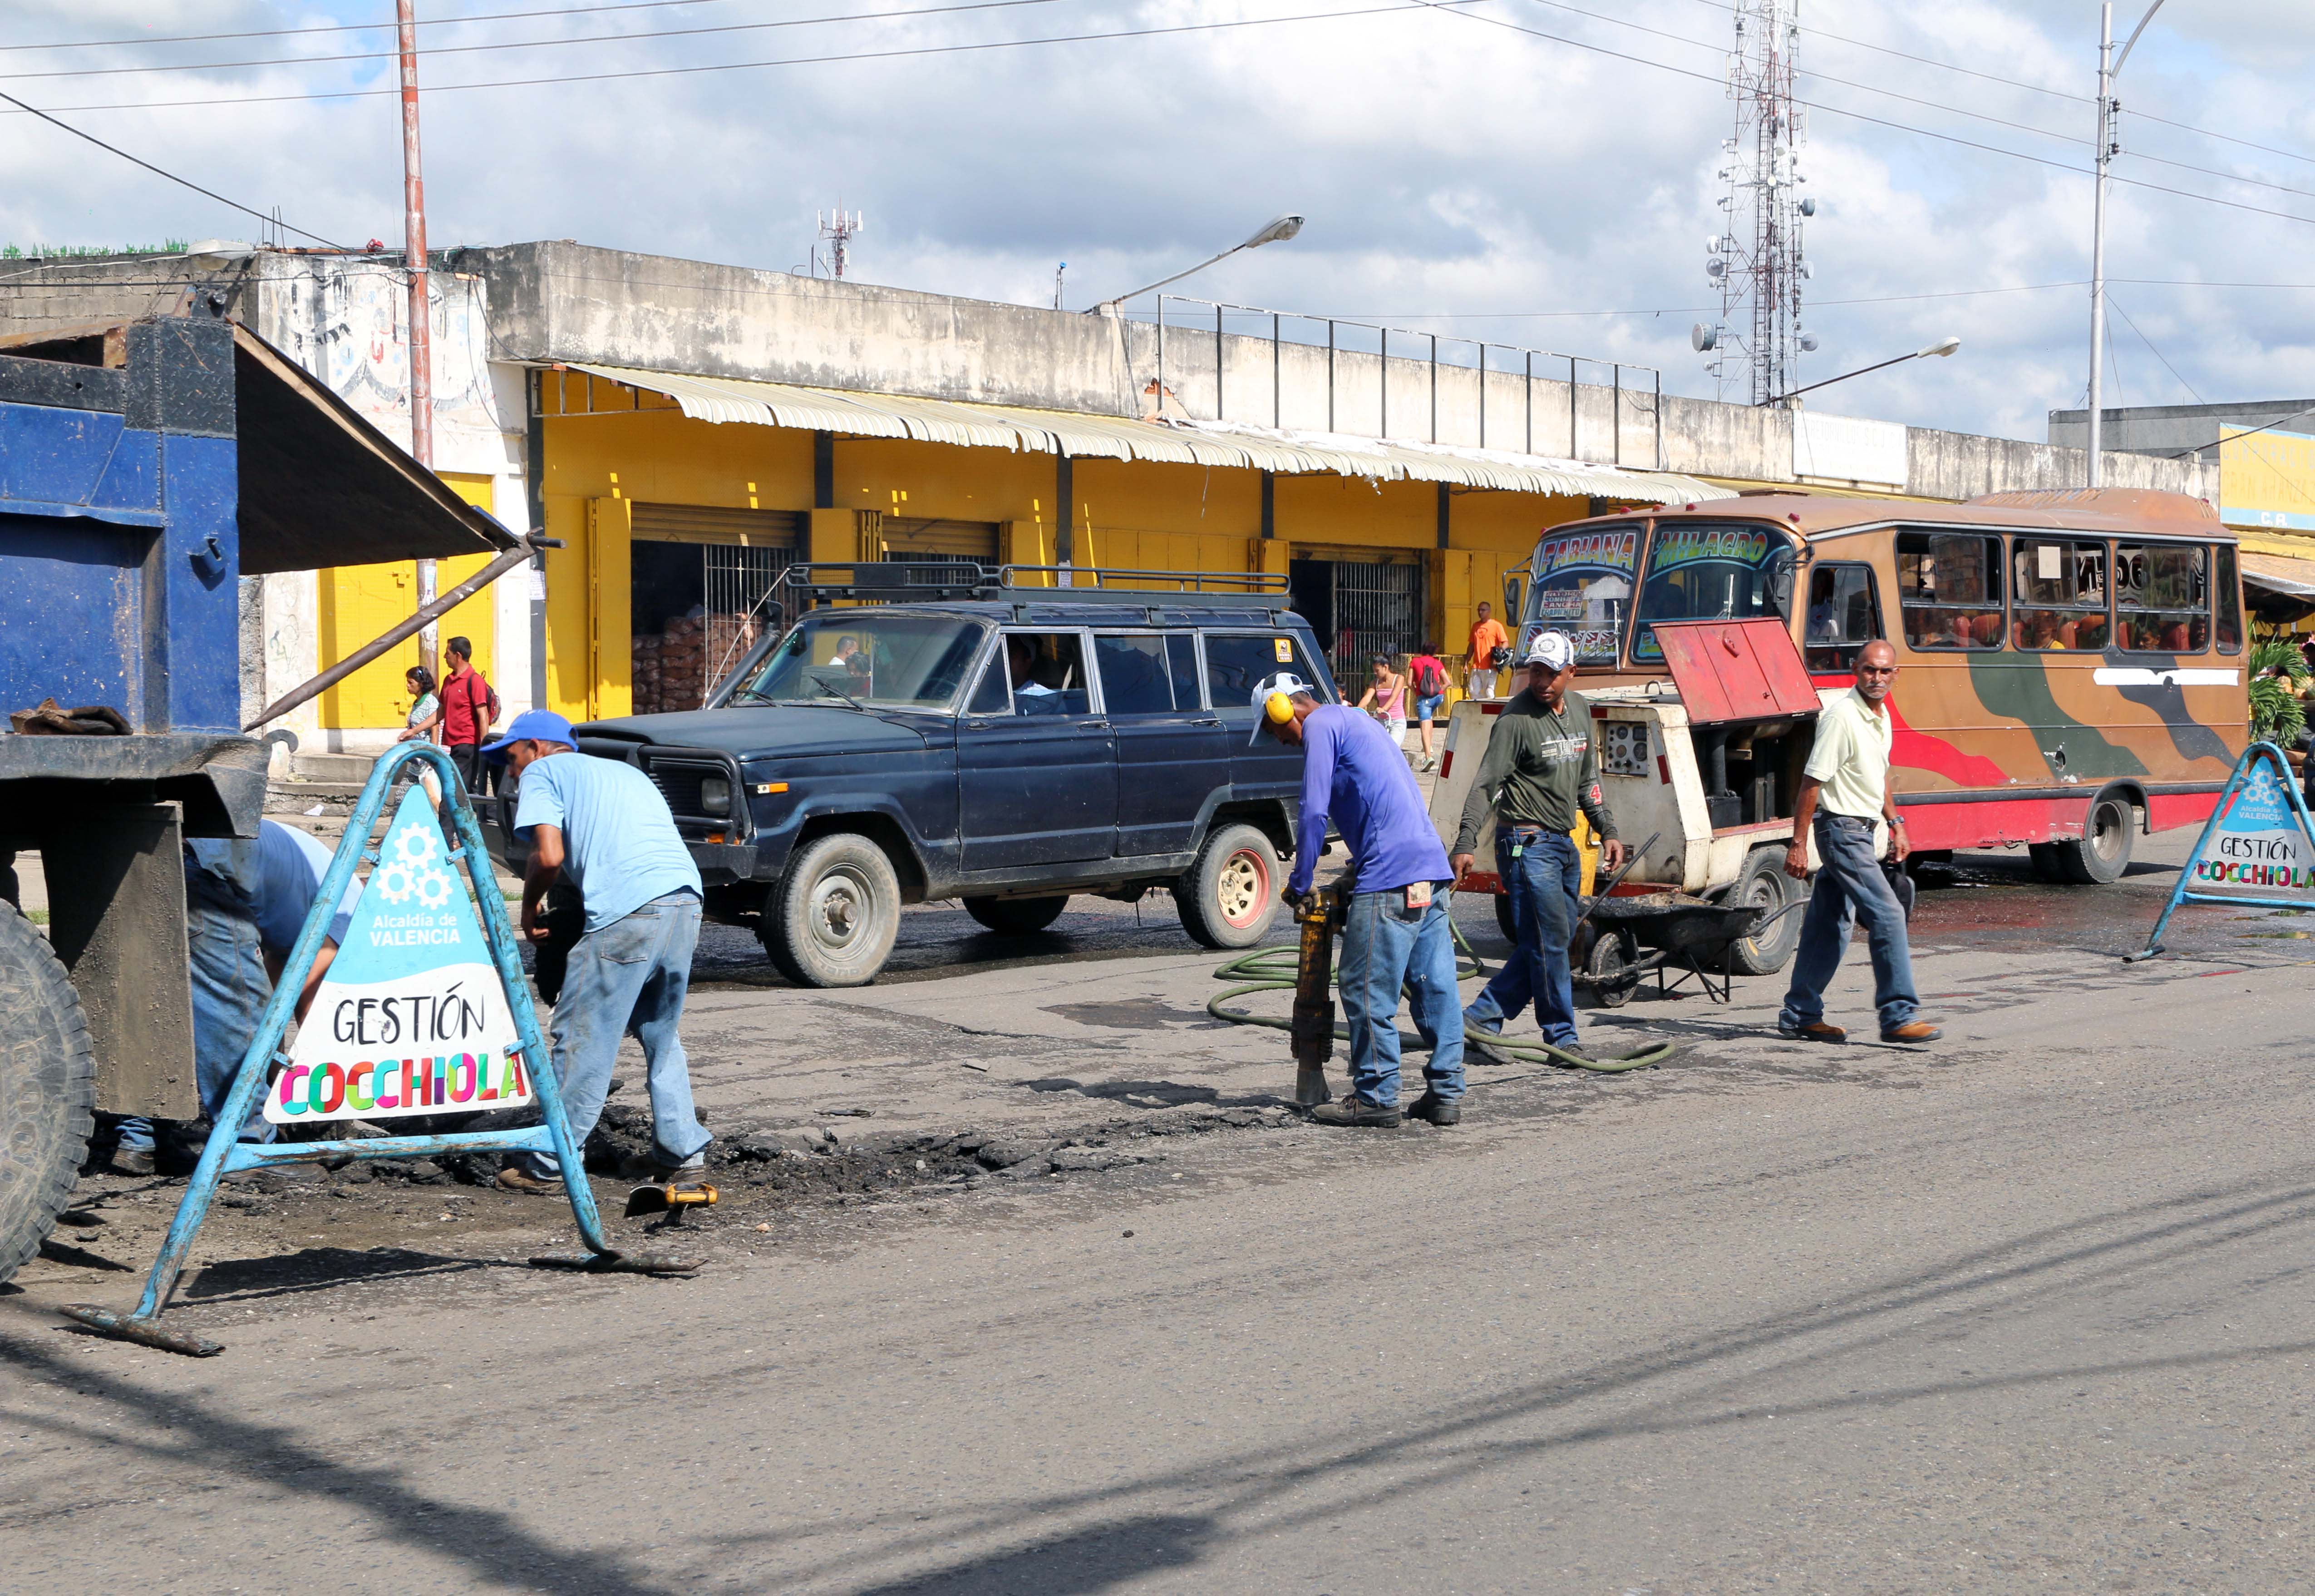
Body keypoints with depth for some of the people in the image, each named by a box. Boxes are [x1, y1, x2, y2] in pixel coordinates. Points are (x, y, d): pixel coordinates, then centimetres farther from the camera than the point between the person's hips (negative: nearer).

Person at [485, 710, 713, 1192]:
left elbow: (550, 855, -5)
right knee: (660, 1033, 22)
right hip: (686, 902, 8)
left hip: (629, 912, -7)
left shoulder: (542, 773, 11)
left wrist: (530, 907, 12)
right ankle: (682, 1149, 23)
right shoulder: (623, 770, 33)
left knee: (582, 1038, 1)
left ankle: (549, 1165, 6)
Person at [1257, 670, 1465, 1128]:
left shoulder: (1321, 725, -1)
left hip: (1390, 878, -10)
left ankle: (1376, 1097, 1)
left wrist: (1299, 887, -1)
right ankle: (1446, 1094, 10)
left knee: (1369, 994, -3)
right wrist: (1354, 876, 24)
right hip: (1431, 868, 10)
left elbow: (1314, 814, -9)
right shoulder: (1354, 722, 27)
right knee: (1436, 989, 8)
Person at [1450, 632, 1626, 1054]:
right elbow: (1486, 783, -18)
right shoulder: (1517, 718, -13)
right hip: (1527, 844, -8)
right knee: (1551, 940, -7)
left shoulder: (1579, 709, 10)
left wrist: (1608, 830, 16)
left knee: (1557, 941, 9)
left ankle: (1481, 1018, 13)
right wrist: (1465, 845, -26)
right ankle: (1563, 1039, 3)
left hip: (1564, 844, 8)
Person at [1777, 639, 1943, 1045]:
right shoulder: (1842, 716, -17)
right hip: (1840, 827, -9)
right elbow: (1812, 782, -18)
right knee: (1887, 915, -12)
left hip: (1861, 829, 9)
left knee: (1829, 924, 11)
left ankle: (1800, 1015, 18)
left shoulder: (1883, 717, 10)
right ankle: (1899, 1015, -9)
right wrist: (1798, 844, -20)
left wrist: (1896, 824, 20)